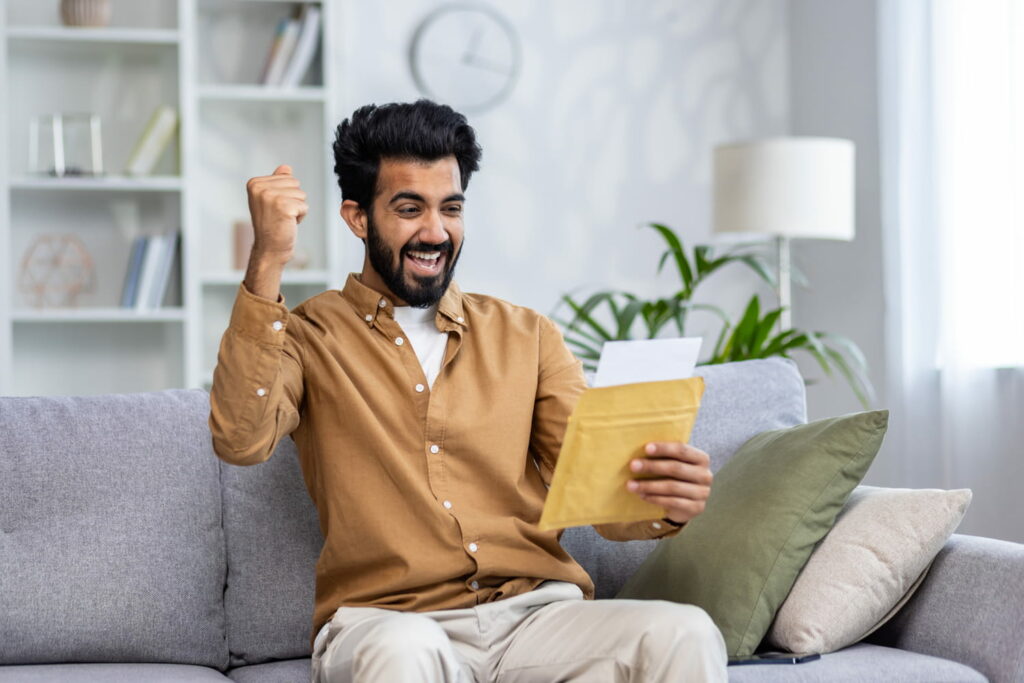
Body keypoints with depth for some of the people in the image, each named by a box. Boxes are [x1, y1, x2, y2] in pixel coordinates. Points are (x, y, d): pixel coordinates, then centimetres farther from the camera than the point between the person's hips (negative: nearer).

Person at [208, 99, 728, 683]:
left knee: (684, 633, -27)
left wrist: (663, 501, -18)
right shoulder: (308, 338, 9)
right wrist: (268, 263, -18)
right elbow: (242, 441, -12)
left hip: (538, 611, 2)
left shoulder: (528, 337, 16)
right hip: (384, 619, -2)